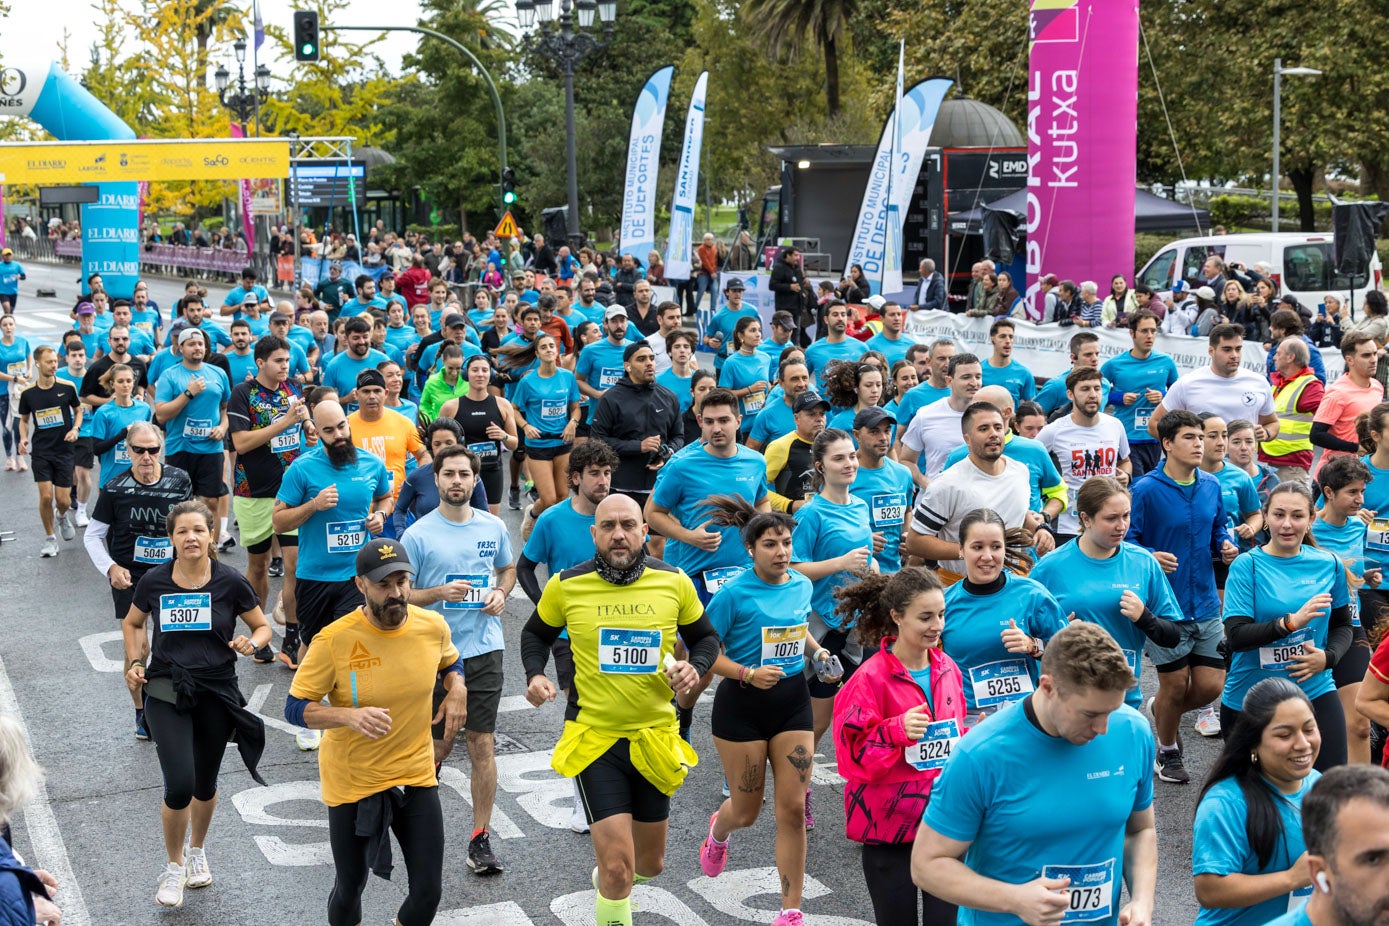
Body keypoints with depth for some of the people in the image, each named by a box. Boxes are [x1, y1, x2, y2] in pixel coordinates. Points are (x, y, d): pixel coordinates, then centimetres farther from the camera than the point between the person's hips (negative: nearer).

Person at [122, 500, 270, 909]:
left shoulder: (230, 582, -8)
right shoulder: (154, 581, -5)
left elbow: (263, 627, 4)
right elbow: (132, 623, 13)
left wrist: (251, 643, -17)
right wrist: (135, 663, -2)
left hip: (217, 694, 1)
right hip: (166, 692, -1)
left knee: (205, 785, 14)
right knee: (179, 786, -12)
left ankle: (197, 851, 44)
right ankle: (174, 866, 14)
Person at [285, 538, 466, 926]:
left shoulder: (432, 626, -8)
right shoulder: (334, 640, -19)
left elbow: (449, 662, 16)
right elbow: (295, 708, -14)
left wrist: (456, 689, -6)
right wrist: (350, 716, -31)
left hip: (417, 776, 3)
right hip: (352, 784, -3)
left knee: (428, 893, 1)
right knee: (349, 888, 13)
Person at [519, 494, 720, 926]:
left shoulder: (674, 582, -6)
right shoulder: (565, 585, -9)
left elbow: (705, 638, 9)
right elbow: (536, 634, 10)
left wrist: (695, 666, -12)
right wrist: (534, 675, -8)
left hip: (654, 737, 3)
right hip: (593, 739, -3)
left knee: (650, 864, 19)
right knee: (618, 866, -13)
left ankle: (608, 880, 54)